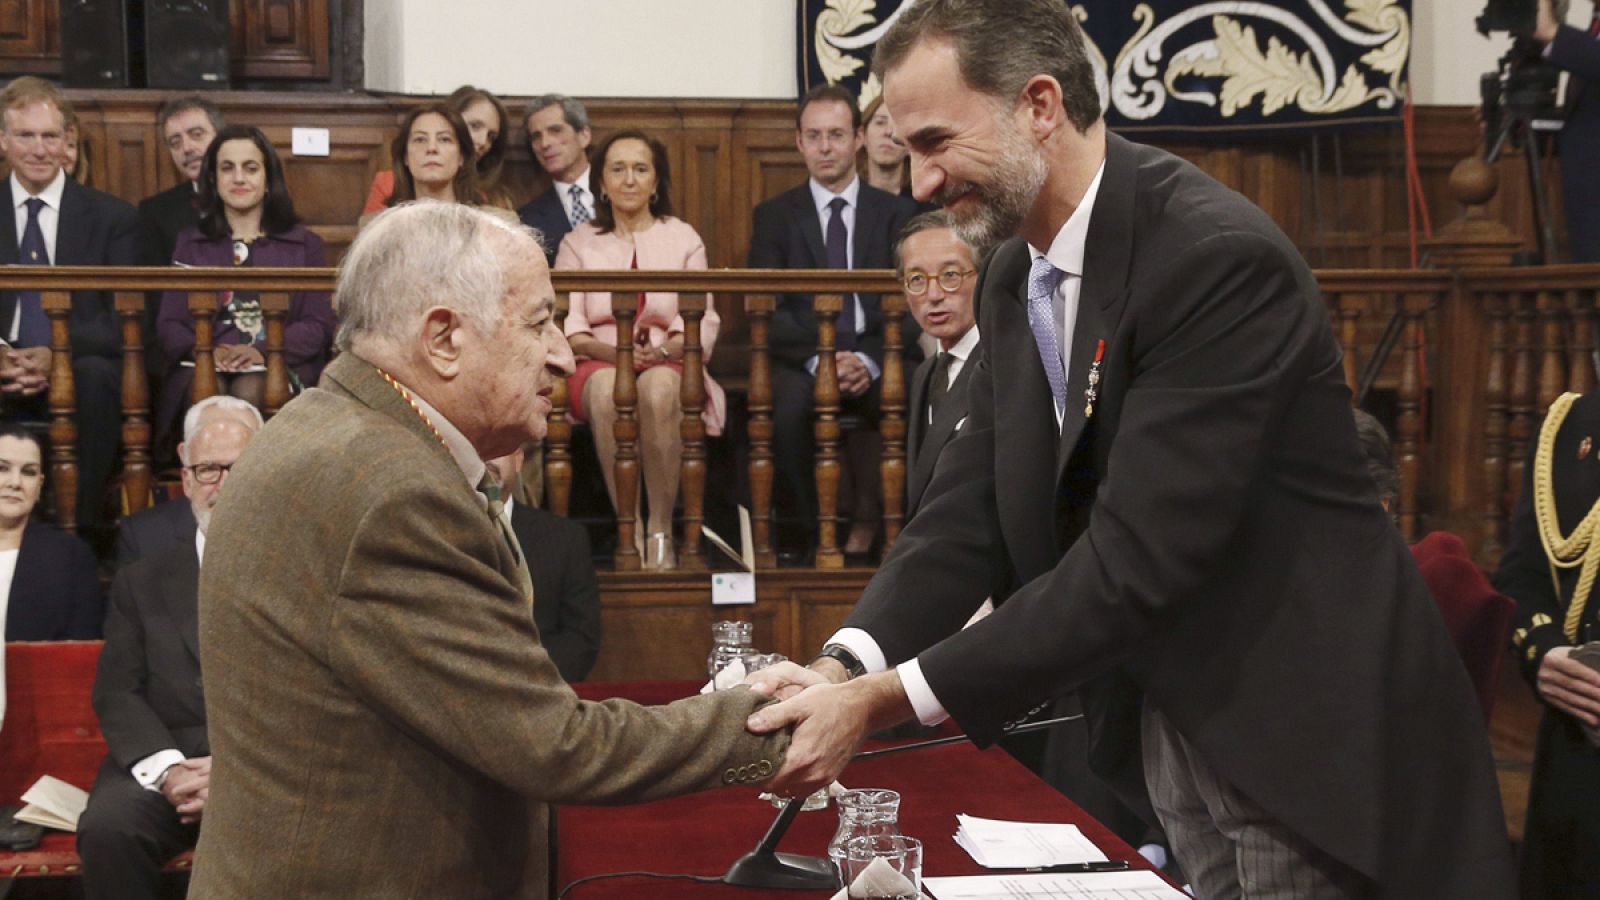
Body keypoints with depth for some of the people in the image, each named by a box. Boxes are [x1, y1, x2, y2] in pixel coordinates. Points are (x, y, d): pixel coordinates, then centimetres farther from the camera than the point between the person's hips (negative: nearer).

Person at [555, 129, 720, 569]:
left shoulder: (683, 238, 16)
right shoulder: (578, 243, 16)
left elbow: (705, 322, 4)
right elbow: (564, 323, 3)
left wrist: (663, 349, -17)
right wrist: (610, 350, -17)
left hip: (669, 364, 0)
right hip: (598, 364, 1)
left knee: (658, 387, -38)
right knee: (606, 387, -38)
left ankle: (661, 530, -32)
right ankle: (629, 529, -33)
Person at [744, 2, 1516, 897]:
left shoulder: (1218, 256, -24)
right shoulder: (1015, 277, 3)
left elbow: (1138, 557, -28)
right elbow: (972, 508, 1)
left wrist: (887, 699, -26)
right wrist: (847, 666, -16)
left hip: (1307, 735, -7)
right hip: (1158, 716, 7)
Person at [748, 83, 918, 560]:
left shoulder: (897, 213, 13)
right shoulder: (774, 216, 12)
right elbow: (767, 310, 1)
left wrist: (870, 361, -16)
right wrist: (818, 359, -17)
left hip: (878, 358, 1)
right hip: (802, 359, 0)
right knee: (788, 403, -35)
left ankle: (868, 520, -13)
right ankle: (804, 525, -16)